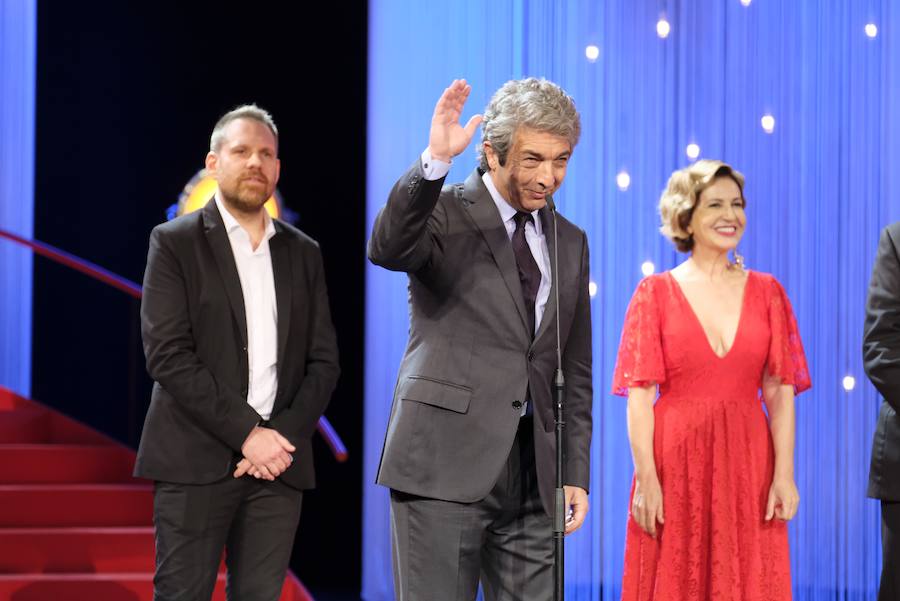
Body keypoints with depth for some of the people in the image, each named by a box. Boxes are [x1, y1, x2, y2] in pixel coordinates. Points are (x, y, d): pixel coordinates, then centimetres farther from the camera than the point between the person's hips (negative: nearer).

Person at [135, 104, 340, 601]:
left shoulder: (303, 253, 15)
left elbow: (323, 360, 10)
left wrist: (283, 437, -6)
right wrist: (247, 433, -13)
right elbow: (167, 355, -8)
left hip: (278, 463, 4)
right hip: (197, 461, -3)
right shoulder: (174, 243, 2)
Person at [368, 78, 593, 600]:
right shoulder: (445, 214, -1)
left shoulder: (570, 242, 15)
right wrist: (434, 161, -37)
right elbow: (387, 247, -25)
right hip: (445, 463, -5)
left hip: (532, 472, 5)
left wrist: (576, 473, 12)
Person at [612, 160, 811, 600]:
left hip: (748, 464, 2)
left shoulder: (766, 292, 8)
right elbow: (639, 395, -4)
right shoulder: (655, 293, 1)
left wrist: (784, 475, -7)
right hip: (675, 462, -2)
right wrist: (646, 477, -14)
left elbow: (780, 392, 3)